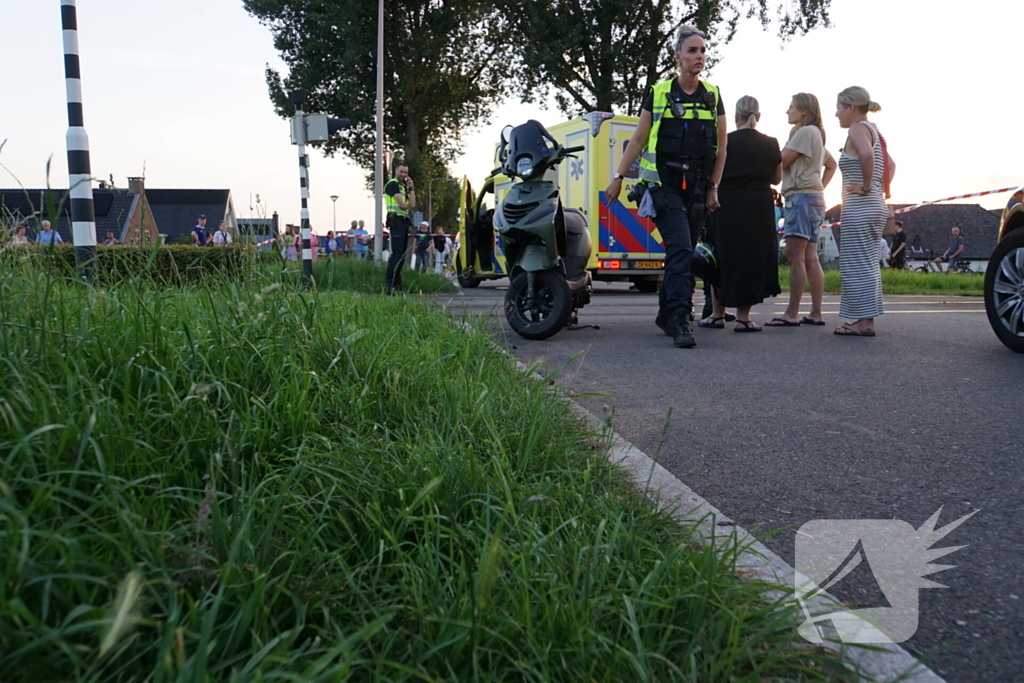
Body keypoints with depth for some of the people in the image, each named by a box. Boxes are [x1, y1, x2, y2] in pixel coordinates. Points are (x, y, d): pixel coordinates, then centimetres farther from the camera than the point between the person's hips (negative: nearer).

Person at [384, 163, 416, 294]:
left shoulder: (404, 186, 24)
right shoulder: (392, 184, -3)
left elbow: (412, 205, 12)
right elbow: (402, 204, -12)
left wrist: (411, 188, 8)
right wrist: (409, 206, 8)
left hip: (404, 221, 9)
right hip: (396, 220, -9)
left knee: (402, 253, 8)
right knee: (396, 252, -17)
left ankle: (397, 283, 10)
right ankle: (389, 283, -21)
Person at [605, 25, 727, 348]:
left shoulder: (713, 97, 10)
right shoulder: (658, 93, 3)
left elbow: (721, 148, 13)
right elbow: (638, 139, 6)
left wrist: (713, 187, 6)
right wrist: (618, 177, 1)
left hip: (698, 190, 4)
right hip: (665, 185, -4)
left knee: (683, 254, 7)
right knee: (680, 248, -18)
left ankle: (666, 314, 20)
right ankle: (680, 319, -19)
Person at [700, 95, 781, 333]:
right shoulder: (770, 144, 2)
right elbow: (776, 178, 11)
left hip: (727, 206, -1)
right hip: (759, 207, 1)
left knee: (723, 257, 10)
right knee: (752, 258, 6)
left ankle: (718, 314, 14)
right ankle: (743, 317, 5)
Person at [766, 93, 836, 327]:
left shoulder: (806, 132, -7)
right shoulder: (816, 135, 23)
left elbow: (782, 162, -13)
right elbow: (832, 164, 31)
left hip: (802, 196, -10)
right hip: (813, 197, 10)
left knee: (795, 256, -12)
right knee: (810, 258, 7)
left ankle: (792, 314, -14)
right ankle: (816, 313, 8)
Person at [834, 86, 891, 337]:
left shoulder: (858, 128, -10)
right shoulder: (871, 130, 18)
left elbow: (866, 154, -31)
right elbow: (890, 165, 24)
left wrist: (866, 186, -21)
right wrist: (882, 189, 15)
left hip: (859, 207, -10)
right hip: (872, 206, 10)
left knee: (858, 264, -7)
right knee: (866, 265, 12)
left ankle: (864, 322, -6)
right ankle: (865, 320, 16)